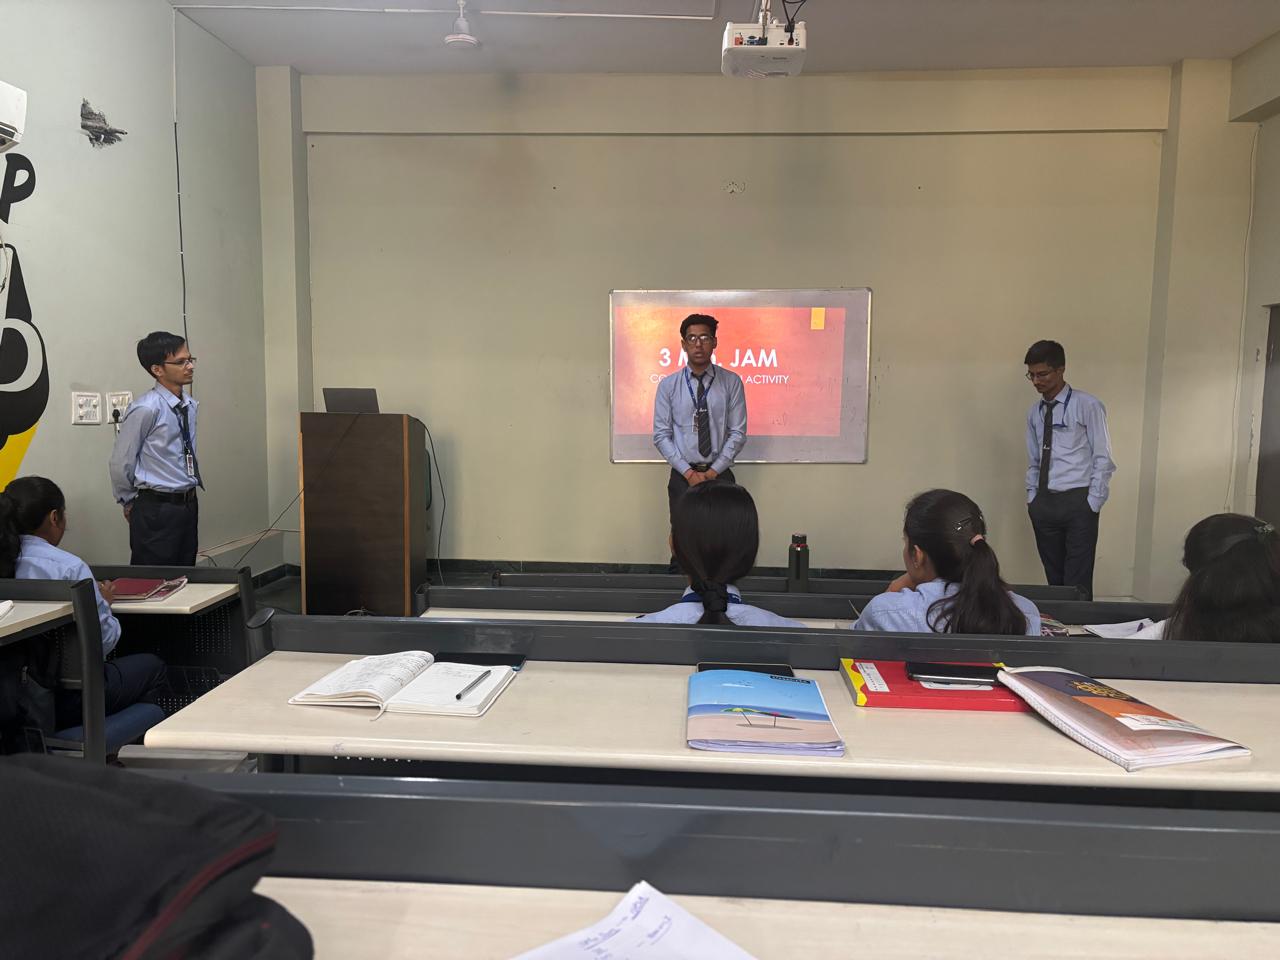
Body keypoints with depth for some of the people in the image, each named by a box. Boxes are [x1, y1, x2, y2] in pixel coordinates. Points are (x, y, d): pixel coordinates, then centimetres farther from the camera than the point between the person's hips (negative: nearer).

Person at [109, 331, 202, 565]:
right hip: (156, 510, -7)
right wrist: (129, 502, 4)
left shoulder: (190, 405, 6)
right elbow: (121, 463, -9)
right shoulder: (146, 409, -16)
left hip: (189, 504, 7)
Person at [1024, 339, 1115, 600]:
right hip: (1044, 503, 5)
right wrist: (1032, 498, 7)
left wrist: (1092, 504, -10)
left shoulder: (1088, 406, -5)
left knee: (1077, 582, -4)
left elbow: (1103, 459, -6)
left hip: (1078, 502, -5)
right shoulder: (1035, 412, 10)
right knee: (1054, 579, 10)